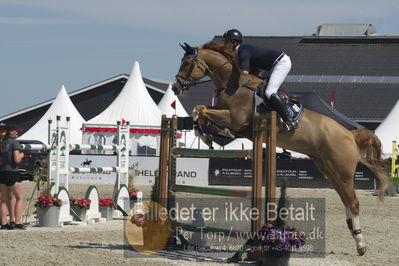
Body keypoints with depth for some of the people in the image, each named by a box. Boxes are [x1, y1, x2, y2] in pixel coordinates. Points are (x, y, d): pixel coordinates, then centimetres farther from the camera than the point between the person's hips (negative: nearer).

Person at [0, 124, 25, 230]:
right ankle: (18, 223, -9)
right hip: (11, 173, -7)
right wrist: (21, 155, 5)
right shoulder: (15, 143, -8)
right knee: (20, 198, 0)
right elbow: (17, 160, -16)